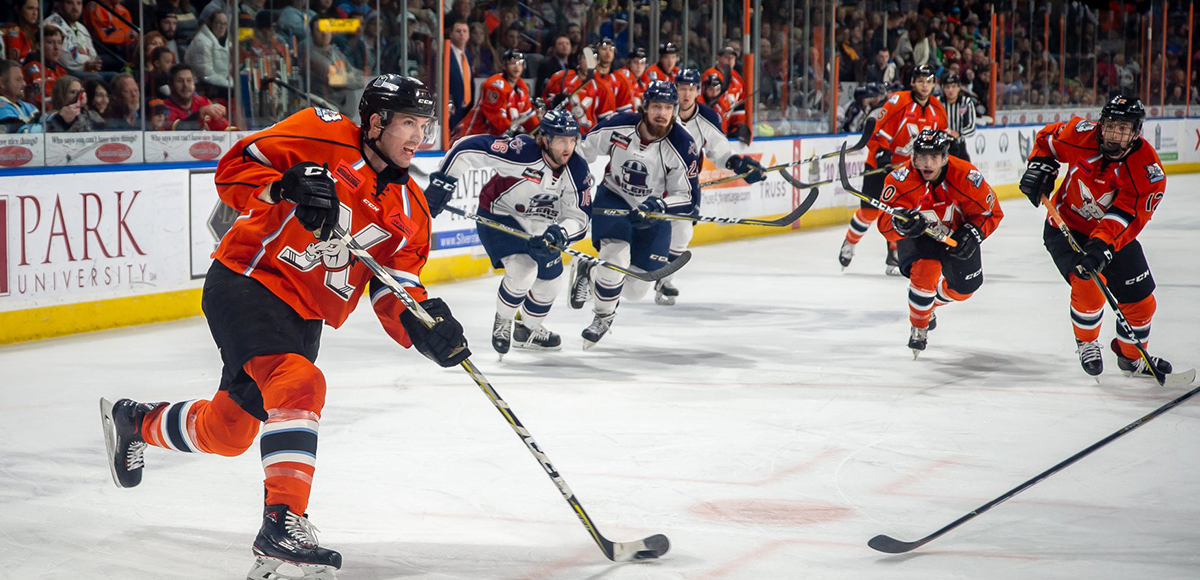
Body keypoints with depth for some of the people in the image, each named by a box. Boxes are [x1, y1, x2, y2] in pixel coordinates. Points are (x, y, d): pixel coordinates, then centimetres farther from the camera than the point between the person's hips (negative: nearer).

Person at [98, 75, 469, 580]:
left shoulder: (410, 210, 7)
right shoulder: (323, 137, -10)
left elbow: (394, 294, 3)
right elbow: (235, 168, -10)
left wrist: (423, 322, -18)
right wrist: (286, 187, -29)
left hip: (302, 317, 7)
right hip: (247, 280, -7)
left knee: (228, 431, 8)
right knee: (300, 383, -29)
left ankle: (135, 422, 37)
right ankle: (283, 523, -27)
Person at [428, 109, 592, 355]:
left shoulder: (577, 170, -17)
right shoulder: (521, 152, -34)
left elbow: (579, 218, -16)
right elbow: (467, 148, -33)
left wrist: (559, 234, -37)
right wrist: (442, 182, -32)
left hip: (539, 227, 6)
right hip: (499, 217, -6)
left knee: (550, 283, 14)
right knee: (523, 269, -26)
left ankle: (527, 330, 44)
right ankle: (502, 322, 4)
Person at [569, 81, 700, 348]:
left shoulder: (682, 146, -20)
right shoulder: (618, 126, -17)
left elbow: (687, 196, -16)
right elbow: (584, 148, 2)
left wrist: (659, 205, -33)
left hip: (654, 214, 1)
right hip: (613, 198, -1)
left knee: (637, 288, 0)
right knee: (616, 260, -25)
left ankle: (589, 270, 30)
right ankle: (603, 315, 4)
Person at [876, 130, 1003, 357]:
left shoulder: (966, 177, -29)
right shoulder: (901, 179, -33)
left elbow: (991, 212, -13)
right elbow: (885, 224, -36)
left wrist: (972, 234, -29)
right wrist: (900, 223, -58)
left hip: (956, 233, 3)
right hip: (917, 235, -3)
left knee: (965, 287, 7)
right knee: (926, 270, -29)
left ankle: (929, 304, 41)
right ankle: (918, 328, -5)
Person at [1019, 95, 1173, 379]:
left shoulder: (1148, 170, -25)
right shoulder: (1081, 136, -21)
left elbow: (1126, 217, -33)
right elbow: (1048, 137, 2)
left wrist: (1101, 246, -45)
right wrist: (1039, 167, -12)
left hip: (1115, 235, 2)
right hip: (1066, 226, -2)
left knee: (1141, 301, 5)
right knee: (1087, 286, -23)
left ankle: (1131, 356, 34)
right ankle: (1087, 343, 7)